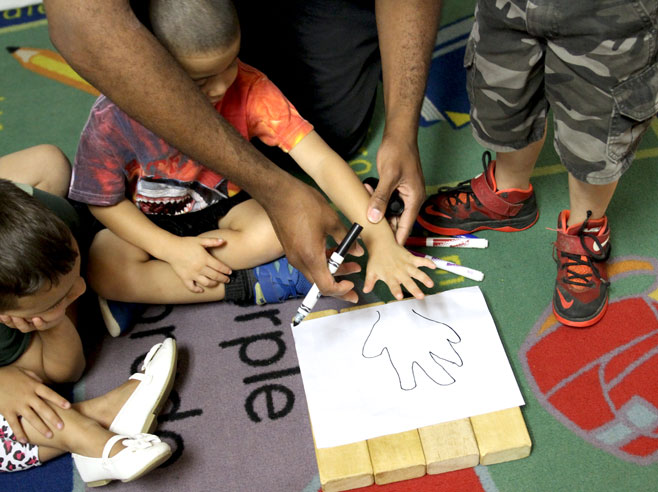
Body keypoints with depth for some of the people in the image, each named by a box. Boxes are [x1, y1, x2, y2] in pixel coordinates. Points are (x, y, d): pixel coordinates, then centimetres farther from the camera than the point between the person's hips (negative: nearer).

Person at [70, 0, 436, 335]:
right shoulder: (114, 117, -25)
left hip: (225, 207, 1)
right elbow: (105, 201, -11)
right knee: (102, 270, -30)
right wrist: (172, 249, -24)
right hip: (149, 223, 0)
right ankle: (250, 284, -21)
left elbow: (321, 160, -29)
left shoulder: (249, 89, -24)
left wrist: (380, 238, -38)